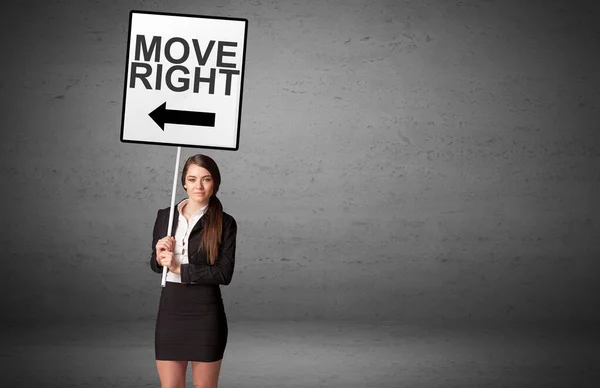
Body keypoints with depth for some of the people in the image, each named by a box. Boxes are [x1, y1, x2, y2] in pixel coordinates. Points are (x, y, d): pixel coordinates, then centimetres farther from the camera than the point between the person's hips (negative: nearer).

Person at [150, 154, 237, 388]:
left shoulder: (225, 223, -5)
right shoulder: (165, 216, 5)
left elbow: (224, 274, -13)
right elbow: (154, 265, 13)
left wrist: (179, 268, -14)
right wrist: (160, 258, -9)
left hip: (205, 315, -3)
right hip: (170, 311, 3)